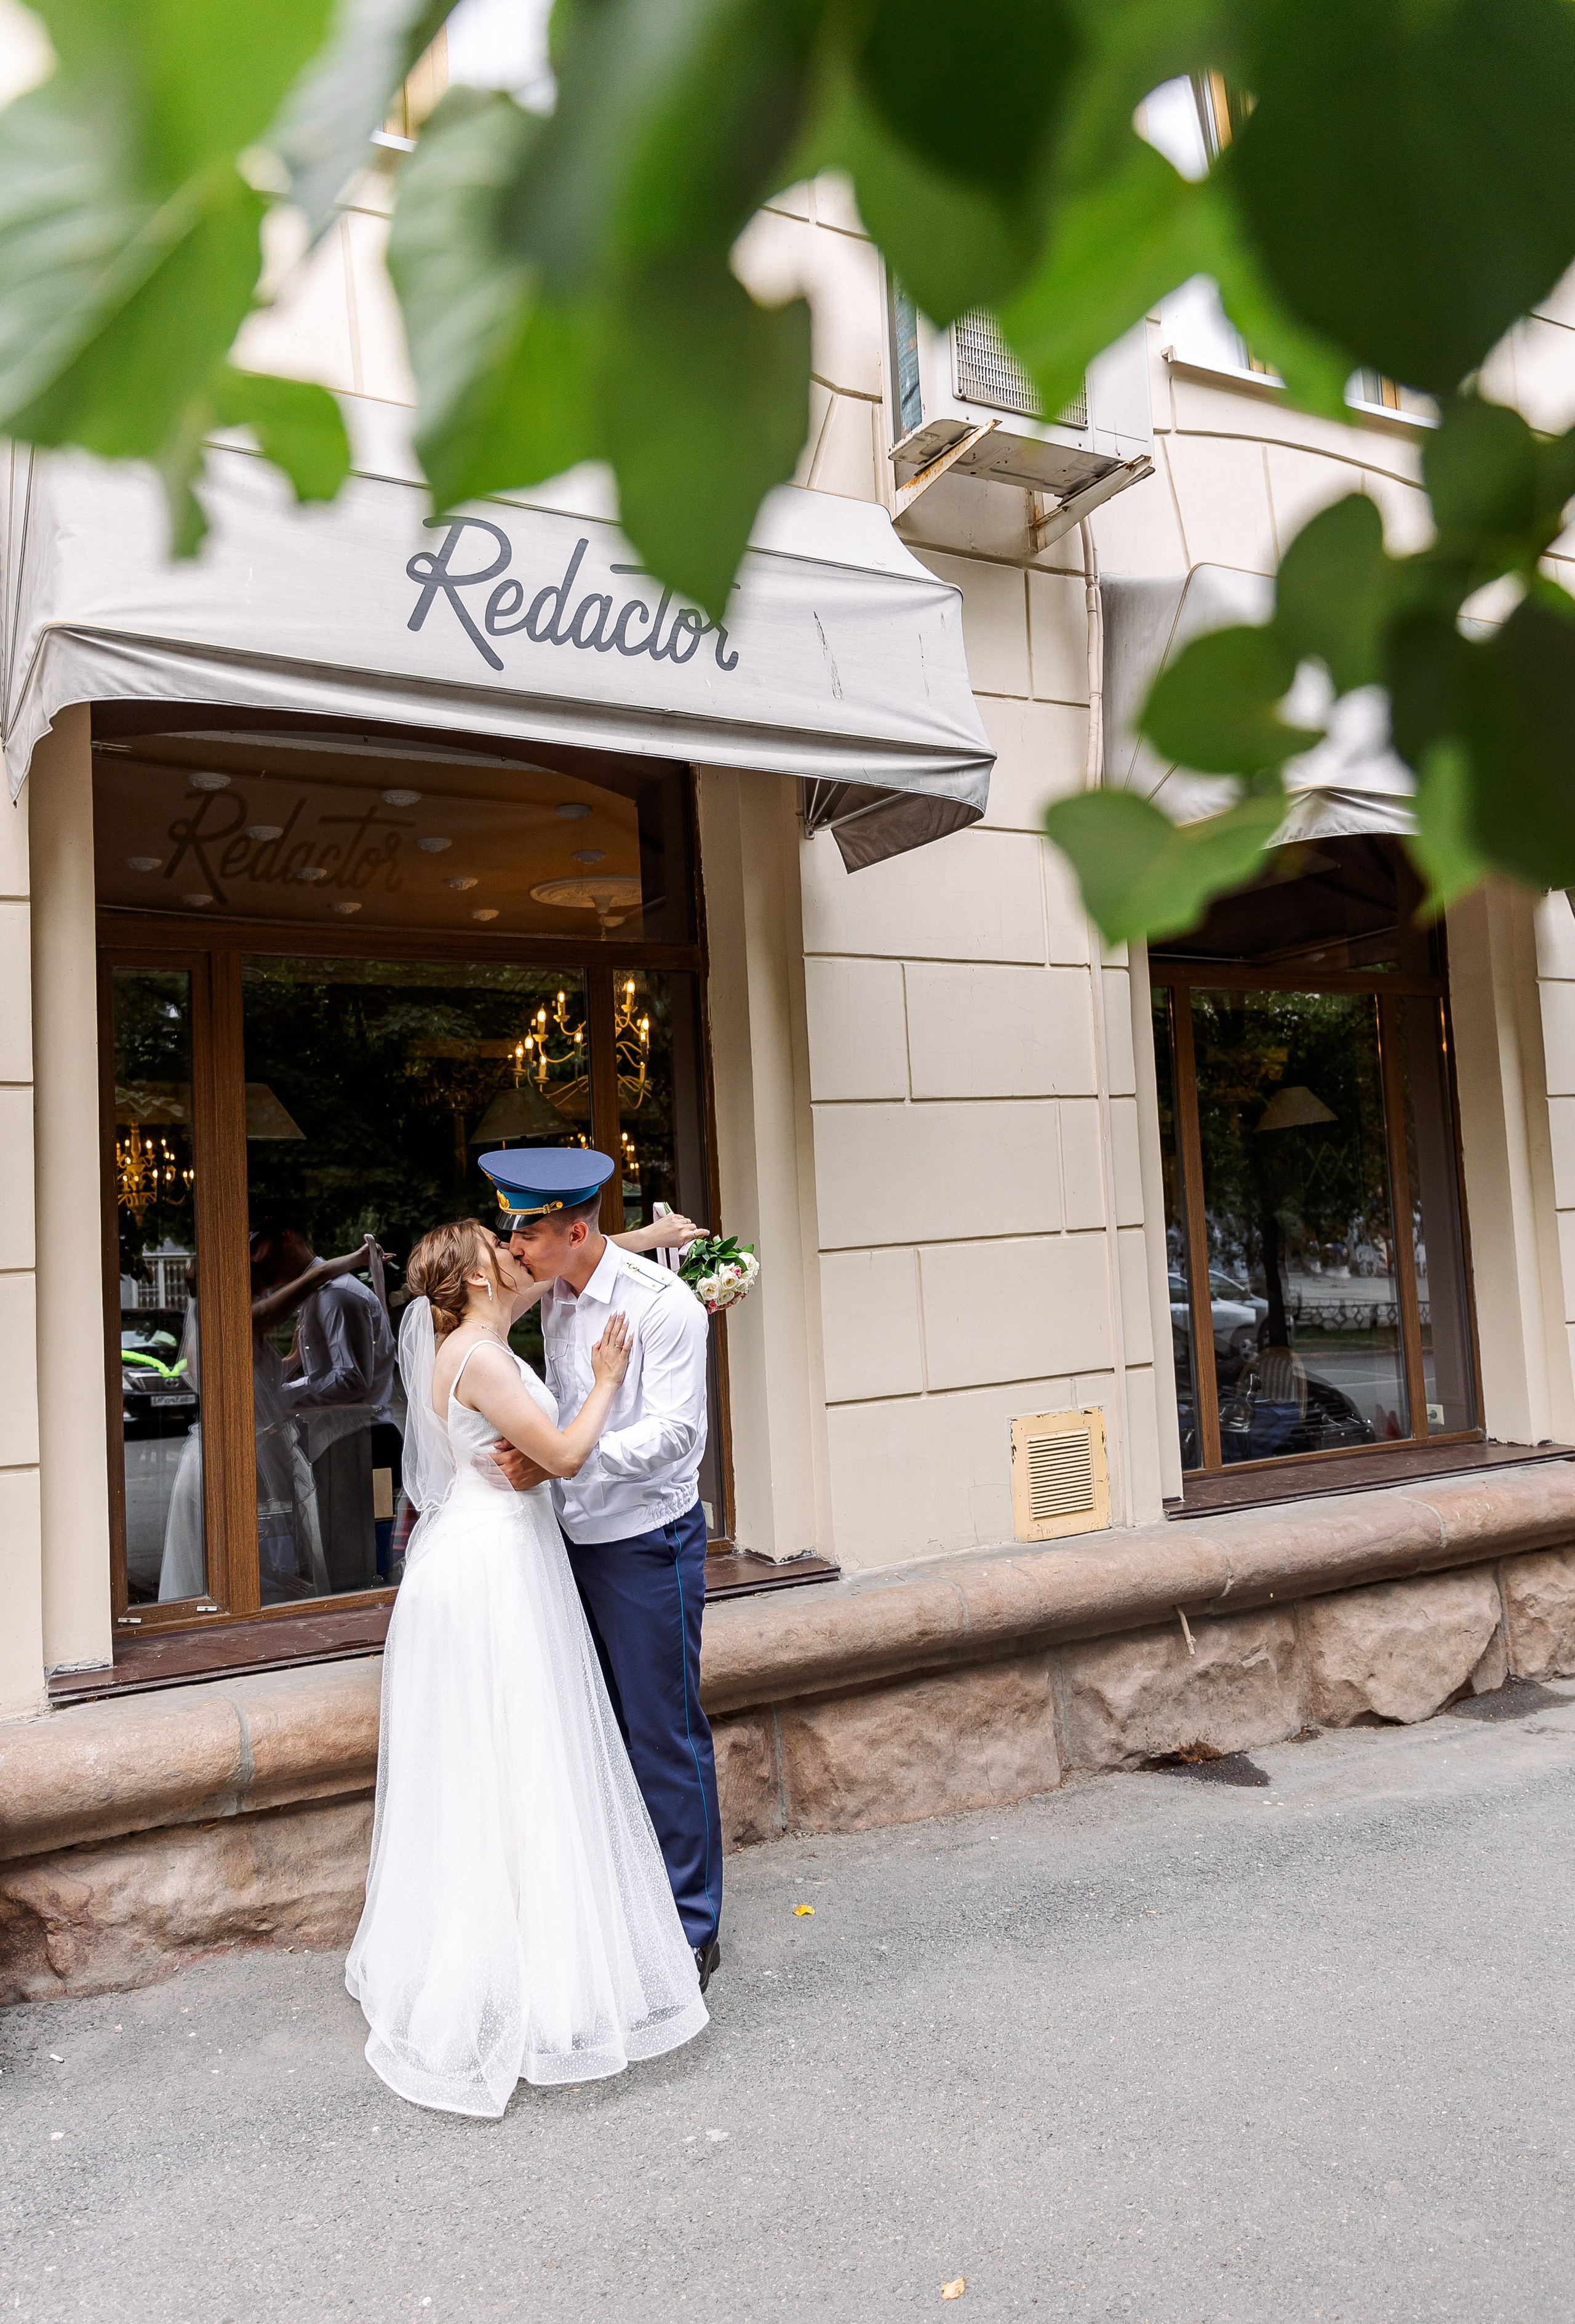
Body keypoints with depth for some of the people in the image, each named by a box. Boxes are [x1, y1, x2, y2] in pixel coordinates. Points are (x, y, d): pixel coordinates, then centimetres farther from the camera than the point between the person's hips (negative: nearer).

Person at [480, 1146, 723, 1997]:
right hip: (574, 1537, 7)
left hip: (647, 1543, -7)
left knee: (664, 1737, 1)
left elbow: (673, 1430, -24)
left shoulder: (663, 1303, -17)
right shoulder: (552, 1296, 5)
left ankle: (690, 1932, 17)